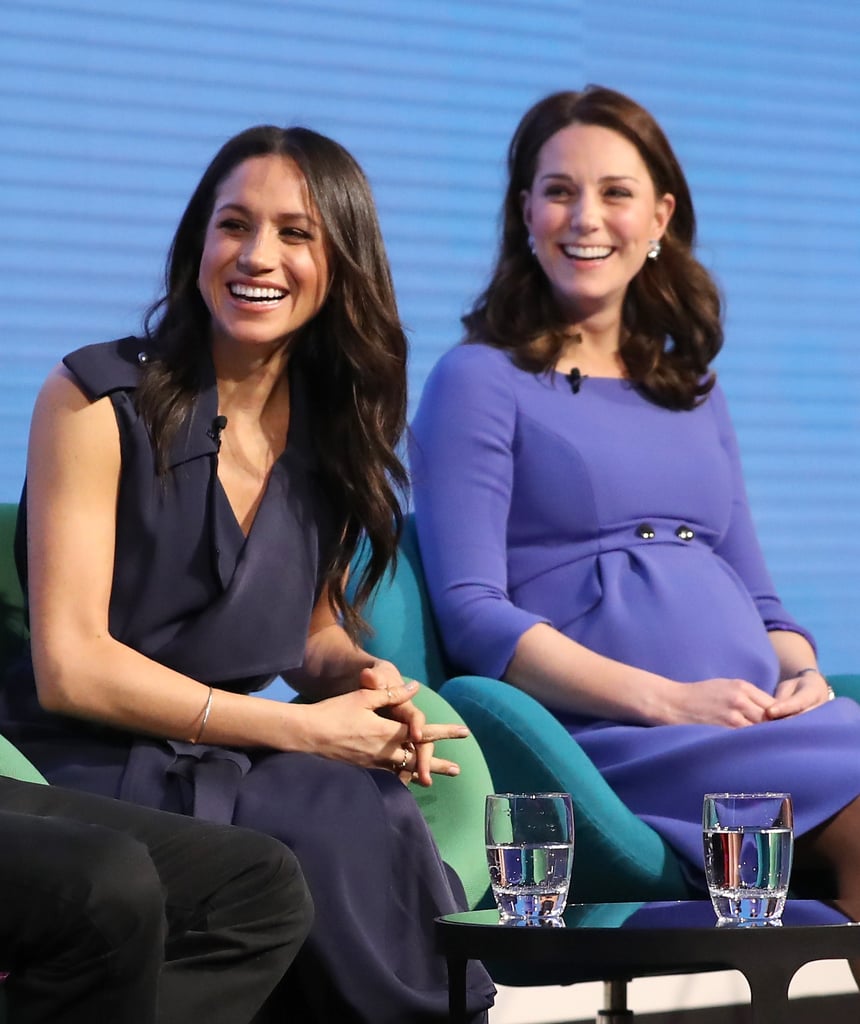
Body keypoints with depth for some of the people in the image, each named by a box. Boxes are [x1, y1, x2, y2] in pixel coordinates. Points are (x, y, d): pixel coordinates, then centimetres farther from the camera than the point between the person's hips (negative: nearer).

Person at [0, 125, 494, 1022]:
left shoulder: (335, 432, 10)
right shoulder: (99, 401, -6)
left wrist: (359, 677, -4)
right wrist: (306, 729, -14)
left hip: (241, 769, 5)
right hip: (95, 771, -4)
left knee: (374, 817, -30)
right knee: (346, 837, -31)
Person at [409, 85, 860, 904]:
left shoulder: (692, 391, 25)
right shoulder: (480, 382, 6)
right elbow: (472, 614, -4)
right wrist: (667, 700, -14)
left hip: (760, 718, 6)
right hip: (612, 738, -6)